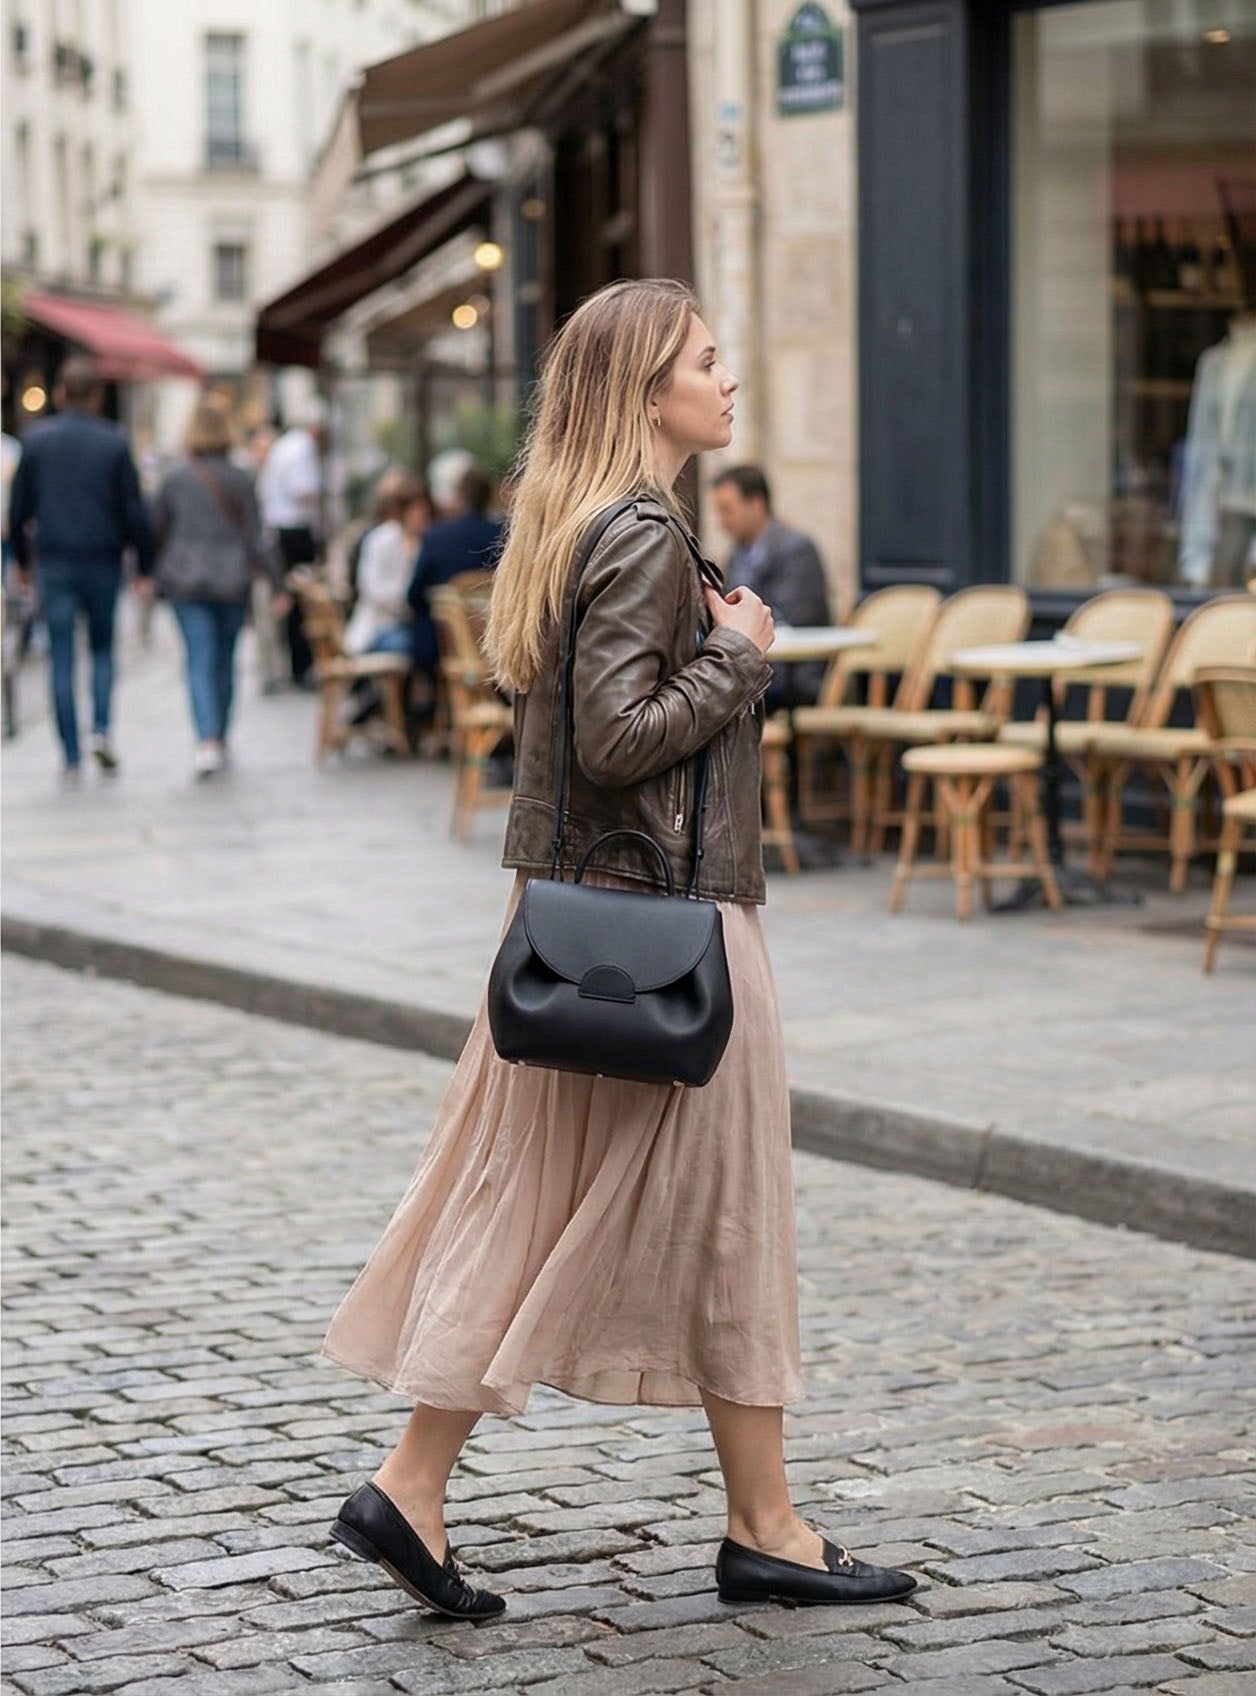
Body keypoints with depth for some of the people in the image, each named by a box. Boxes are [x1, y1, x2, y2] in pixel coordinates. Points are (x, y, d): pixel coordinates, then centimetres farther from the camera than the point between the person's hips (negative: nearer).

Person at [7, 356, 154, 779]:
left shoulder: (37, 440, 0)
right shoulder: (114, 442, -4)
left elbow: (18, 508, 3)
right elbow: (134, 510, -4)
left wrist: (22, 559, 16)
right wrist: (145, 568, 4)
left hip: (53, 563, 0)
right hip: (103, 561, 0)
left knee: (62, 659, 4)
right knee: (102, 648, 16)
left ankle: (72, 758, 2)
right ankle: (101, 730, -4)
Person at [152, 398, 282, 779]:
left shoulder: (175, 479, -2)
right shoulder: (240, 480, -4)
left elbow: (157, 530, 6)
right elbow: (254, 537, -4)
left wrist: (151, 575, 20)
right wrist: (275, 580, 2)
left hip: (185, 581, -1)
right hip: (232, 582, 1)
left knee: (200, 661, -5)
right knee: (225, 660, 14)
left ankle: (207, 742, -23)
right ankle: (220, 740, 24)